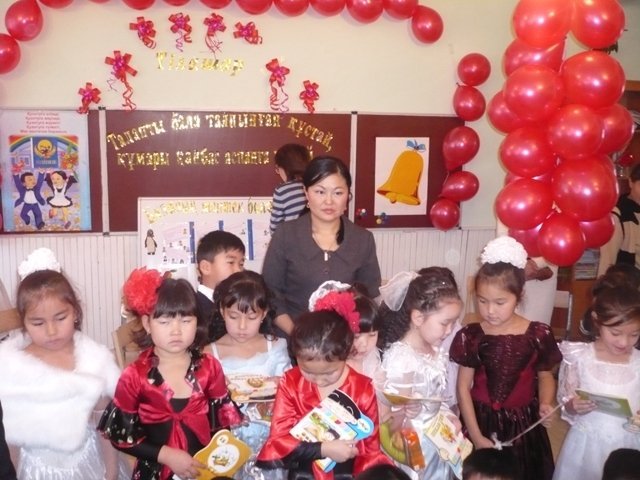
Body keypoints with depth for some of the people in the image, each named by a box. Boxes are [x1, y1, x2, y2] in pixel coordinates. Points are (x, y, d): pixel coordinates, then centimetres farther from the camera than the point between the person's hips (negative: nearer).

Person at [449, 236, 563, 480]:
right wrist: (476, 435, -8)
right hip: (481, 422, 0)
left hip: (524, 425, 1)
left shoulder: (539, 335, -8)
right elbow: (463, 388, -5)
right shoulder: (471, 336, -9)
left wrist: (545, 404, -12)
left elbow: (545, 376, 8)